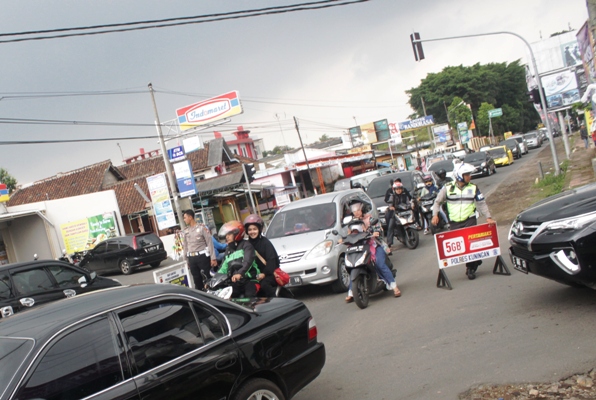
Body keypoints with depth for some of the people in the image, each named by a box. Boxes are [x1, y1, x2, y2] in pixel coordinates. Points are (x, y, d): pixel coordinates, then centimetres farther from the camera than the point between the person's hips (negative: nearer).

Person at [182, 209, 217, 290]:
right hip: (191, 258, 5)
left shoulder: (201, 227, -4)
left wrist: (213, 258, -10)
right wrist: (186, 260, 13)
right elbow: (185, 246, 14)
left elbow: (209, 243, -6)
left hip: (202, 256, -5)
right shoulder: (185, 231, 10)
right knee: (197, 280, 10)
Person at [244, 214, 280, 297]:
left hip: (271, 273, -5)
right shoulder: (248, 244, 7)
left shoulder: (265, 242, -8)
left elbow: (271, 260, -16)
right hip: (258, 273, 6)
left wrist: (264, 273, -25)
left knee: (264, 284, -31)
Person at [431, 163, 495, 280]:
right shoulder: (448, 188, 1)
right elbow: (438, 202, 9)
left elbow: (481, 203, 3)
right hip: (455, 222, 1)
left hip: (469, 220, 0)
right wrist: (435, 215, -5)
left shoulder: (473, 188, 3)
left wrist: (488, 217, -8)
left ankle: (471, 268, 6)